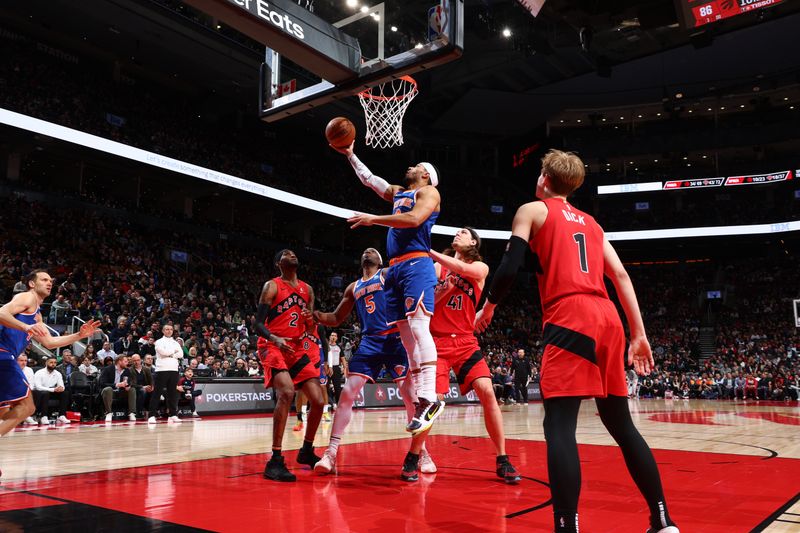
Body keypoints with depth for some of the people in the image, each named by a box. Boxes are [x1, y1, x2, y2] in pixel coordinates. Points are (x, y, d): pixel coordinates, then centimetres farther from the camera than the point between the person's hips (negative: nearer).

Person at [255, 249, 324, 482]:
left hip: (299, 348, 6)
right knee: (287, 393, -29)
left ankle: (306, 451, 24)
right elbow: (258, 324, -10)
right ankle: (275, 460, -24)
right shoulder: (272, 286, -5)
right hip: (273, 347, -6)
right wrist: (275, 339, -30)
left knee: (318, 400, 2)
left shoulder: (307, 289, 12)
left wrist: (310, 320, -7)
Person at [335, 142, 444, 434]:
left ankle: (430, 399, -25)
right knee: (407, 335, 1)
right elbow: (368, 178, 38)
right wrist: (350, 154, 38)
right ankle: (421, 401, 1)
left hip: (416, 265, -8)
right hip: (395, 268, 8)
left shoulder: (429, 192, 5)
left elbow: (414, 219, -14)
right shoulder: (397, 192, 28)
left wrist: (373, 219, -12)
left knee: (418, 327, -21)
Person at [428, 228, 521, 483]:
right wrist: (446, 287, -14)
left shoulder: (480, 268, 6)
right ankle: (415, 453, 11)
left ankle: (502, 460, -3)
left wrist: (429, 251, -16)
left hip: (465, 341, 0)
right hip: (437, 340, 0)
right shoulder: (437, 267, 9)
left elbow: (461, 268, -17)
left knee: (487, 392, -15)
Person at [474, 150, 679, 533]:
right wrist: (640, 335, 16)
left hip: (570, 320, -7)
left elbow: (509, 268, -2)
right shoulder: (589, 222, 26)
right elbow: (621, 276, 17)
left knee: (559, 425, -8)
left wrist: (489, 307, 14)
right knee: (620, 423, 14)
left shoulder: (532, 210, 9)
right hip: (608, 319, 7)